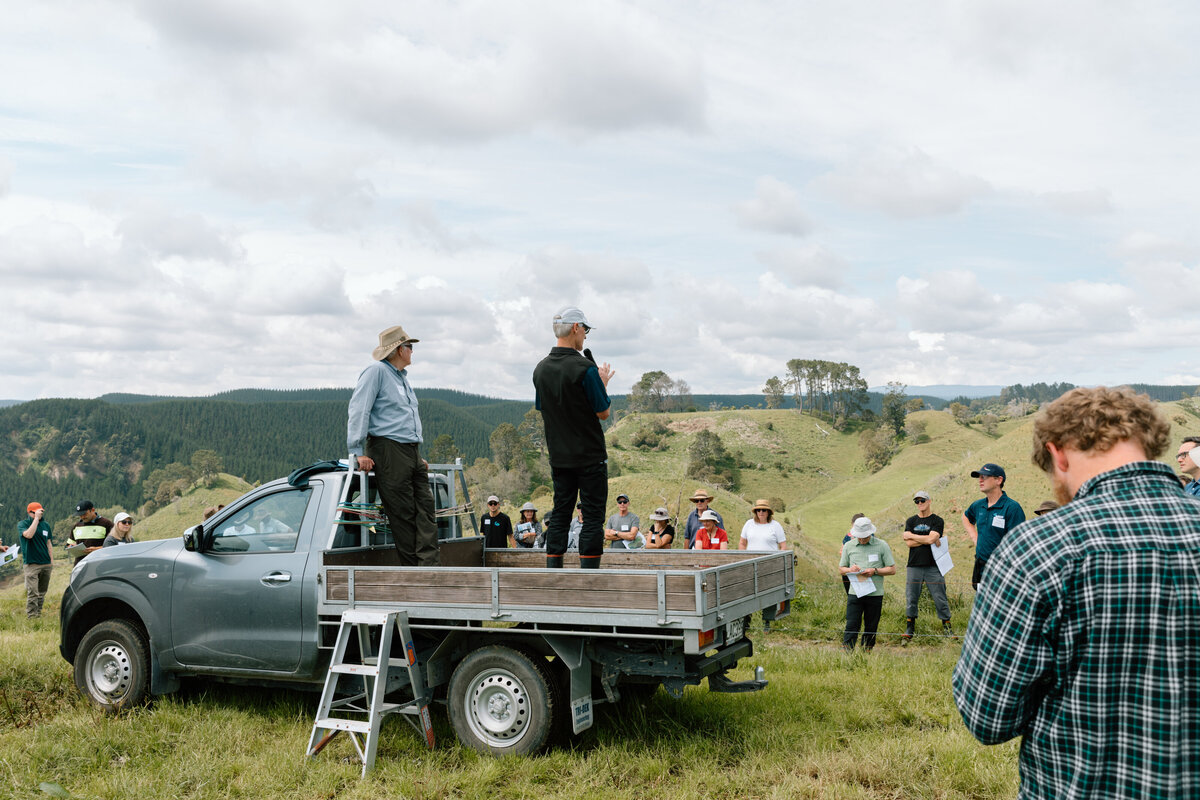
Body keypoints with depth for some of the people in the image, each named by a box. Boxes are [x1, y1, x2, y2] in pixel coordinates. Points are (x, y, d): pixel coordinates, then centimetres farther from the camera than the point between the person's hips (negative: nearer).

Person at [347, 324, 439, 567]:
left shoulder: (403, 378, 24)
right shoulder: (376, 371, -3)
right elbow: (358, 410, -10)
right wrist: (358, 451, -17)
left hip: (410, 452, 8)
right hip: (388, 450, -8)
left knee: (426, 508, -4)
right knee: (403, 514, -7)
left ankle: (428, 566, -9)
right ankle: (411, 569, -2)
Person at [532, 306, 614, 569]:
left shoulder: (541, 369, 5)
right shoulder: (584, 368, -15)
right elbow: (603, 412, -10)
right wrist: (603, 383, 7)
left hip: (559, 456, 6)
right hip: (590, 456, -6)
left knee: (560, 515, 10)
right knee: (593, 518, 0)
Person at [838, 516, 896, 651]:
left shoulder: (882, 546, 2)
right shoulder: (848, 546, 8)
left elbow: (892, 569, 3)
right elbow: (841, 568, 15)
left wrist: (875, 571, -12)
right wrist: (850, 569, -7)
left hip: (875, 593, 0)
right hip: (855, 593, 1)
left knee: (871, 628, 7)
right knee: (851, 625, -7)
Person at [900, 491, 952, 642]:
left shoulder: (937, 521, 3)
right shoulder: (911, 521, 12)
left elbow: (931, 539, -13)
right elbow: (909, 543, -1)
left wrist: (911, 535, -2)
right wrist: (928, 539, -7)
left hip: (933, 566, -2)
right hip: (914, 566, 2)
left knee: (940, 599, -1)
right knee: (911, 599, 3)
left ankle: (947, 626, 10)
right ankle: (909, 629, 12)